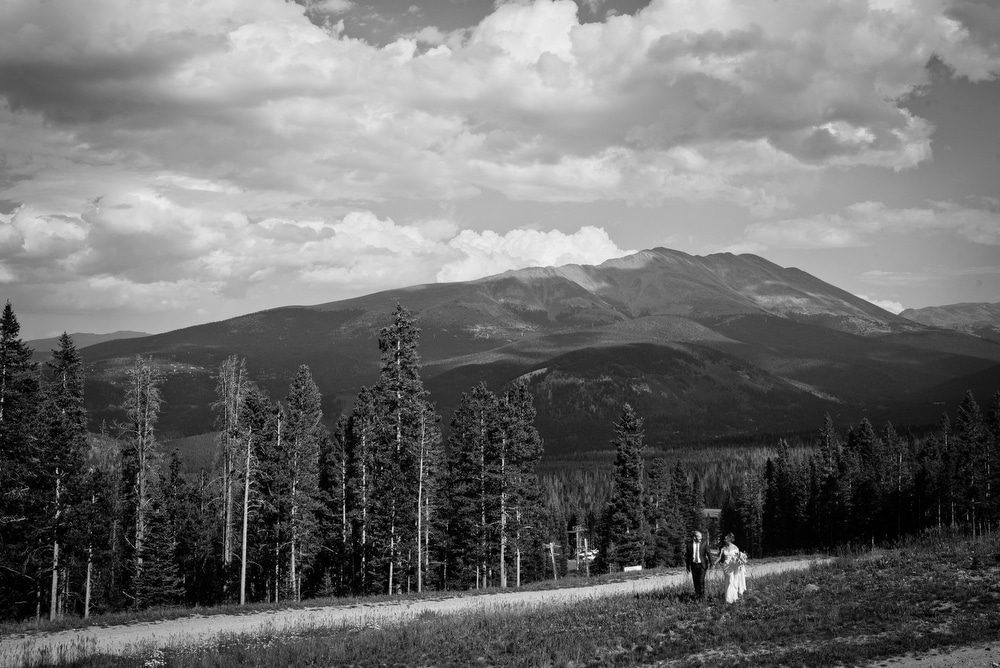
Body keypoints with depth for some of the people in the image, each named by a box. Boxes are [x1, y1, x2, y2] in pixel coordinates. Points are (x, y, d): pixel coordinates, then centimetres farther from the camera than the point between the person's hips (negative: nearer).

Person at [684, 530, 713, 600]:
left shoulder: (704, 543, -6)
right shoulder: (689, 544, -2)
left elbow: (709, 553, -3)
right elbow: (687, 555, 6)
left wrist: (710, 563, -6)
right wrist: (687, 566, 7)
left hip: (702, 564, -2)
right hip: (693, 565, 2)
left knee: (701, 580, -11)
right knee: (695, 580, 6)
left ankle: (702, 594, 1)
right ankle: (697, 594, 19)